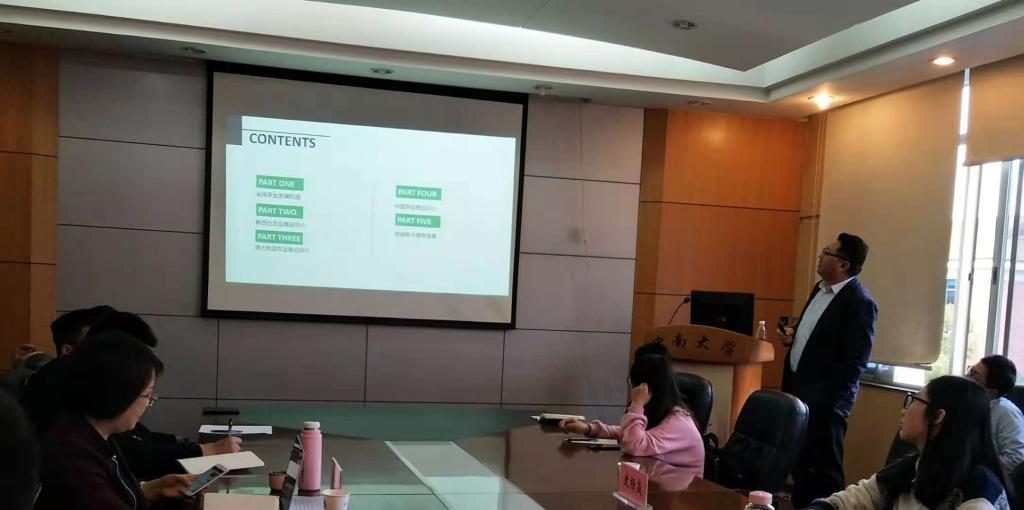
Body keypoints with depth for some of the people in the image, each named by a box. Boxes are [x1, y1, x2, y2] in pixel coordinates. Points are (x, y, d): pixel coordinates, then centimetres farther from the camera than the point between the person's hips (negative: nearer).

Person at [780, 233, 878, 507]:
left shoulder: (860, 302, -17)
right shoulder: (820, 288, 10)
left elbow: (854, 362, -20)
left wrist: (819, 399, -21)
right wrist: (795, 337, 5)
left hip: (824, 399, -8)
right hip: (797, 389, 8)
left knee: (823, 469, 4)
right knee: (799, 462, 17)